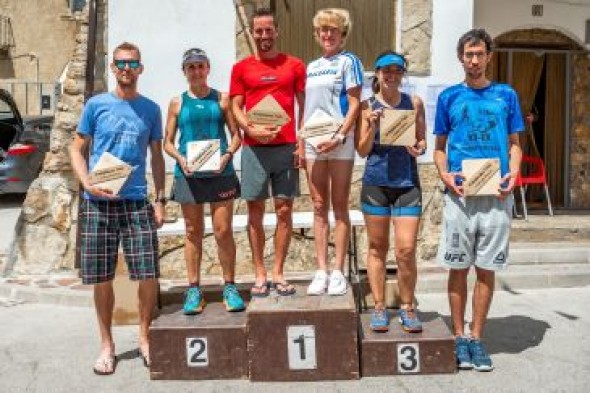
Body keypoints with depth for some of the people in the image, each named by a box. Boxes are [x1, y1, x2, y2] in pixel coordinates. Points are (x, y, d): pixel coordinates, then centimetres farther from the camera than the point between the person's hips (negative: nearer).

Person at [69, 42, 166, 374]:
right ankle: (107, 345, 22)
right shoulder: (96, 105, 4)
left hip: (137, 202, 1)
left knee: (149, 276, -4)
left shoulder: (151, 109, 8)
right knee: (101, 279, 5)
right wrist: (87, 182, -11)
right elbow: (77, 149, 7)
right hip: (98, 203, 0)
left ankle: (145, 338, 18)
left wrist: (160, 199, 5)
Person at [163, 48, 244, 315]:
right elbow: (168, 142, 10)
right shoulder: (177, 103, 9)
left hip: (220, 173, -1)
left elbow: (236, 135, 7)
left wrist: (228, 154, -12)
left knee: (223, 231, -1)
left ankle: (230, 288, 10)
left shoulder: (221, 99, 8)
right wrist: (180, 158, -10)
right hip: (188, 174, 1)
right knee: (193, 232, 7)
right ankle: (194, 290, 15)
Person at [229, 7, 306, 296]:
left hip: (286, 147, 0)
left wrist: (302, 143, -4)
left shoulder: (294, 66, 8)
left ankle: (278, 273, 13)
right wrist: (252, 130, -13)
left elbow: (304, 107, 7)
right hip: (254, 148, 0)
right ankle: (260, 275, 14)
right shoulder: (241, 68, 9)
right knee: (255, 212, 3)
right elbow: (236, 108, 6)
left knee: (284, 210, 2)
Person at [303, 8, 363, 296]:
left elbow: (354, 104, -6)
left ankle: (338, 272, 5)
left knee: (339, 207, 0)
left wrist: (340, 136, -16)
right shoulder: (311, 67, 18)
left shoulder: (348, 61, 2)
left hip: (340, 141, -5)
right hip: (313, 142, 5)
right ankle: (321, 271, 9)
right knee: (319, 207, 4)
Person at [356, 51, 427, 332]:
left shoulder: (414, 103, 6)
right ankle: (379, 307, 21)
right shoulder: (368, 106, 3)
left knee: (406, 250, -4)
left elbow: (422, 140, 13)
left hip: (407, 182, 0)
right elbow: (362, 151, 3)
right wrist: (373, 126, -13)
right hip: (376, 182, 0)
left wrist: (419, 149, -9)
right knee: (377, 247, 9)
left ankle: (407, 307, 16)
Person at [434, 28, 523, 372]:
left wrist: (513, 174, -8)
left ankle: (477, 338, 17)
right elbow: (440, 146, 10)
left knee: (487, 269, 5)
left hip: (496, 194, 1)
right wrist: (445, 175, -9)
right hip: (460, 193, 0)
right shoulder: (450, 97, 8)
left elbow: (514, 144, 11)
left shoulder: (506, 95, 10)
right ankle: (460, 337, 16)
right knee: (459, 267, 3)